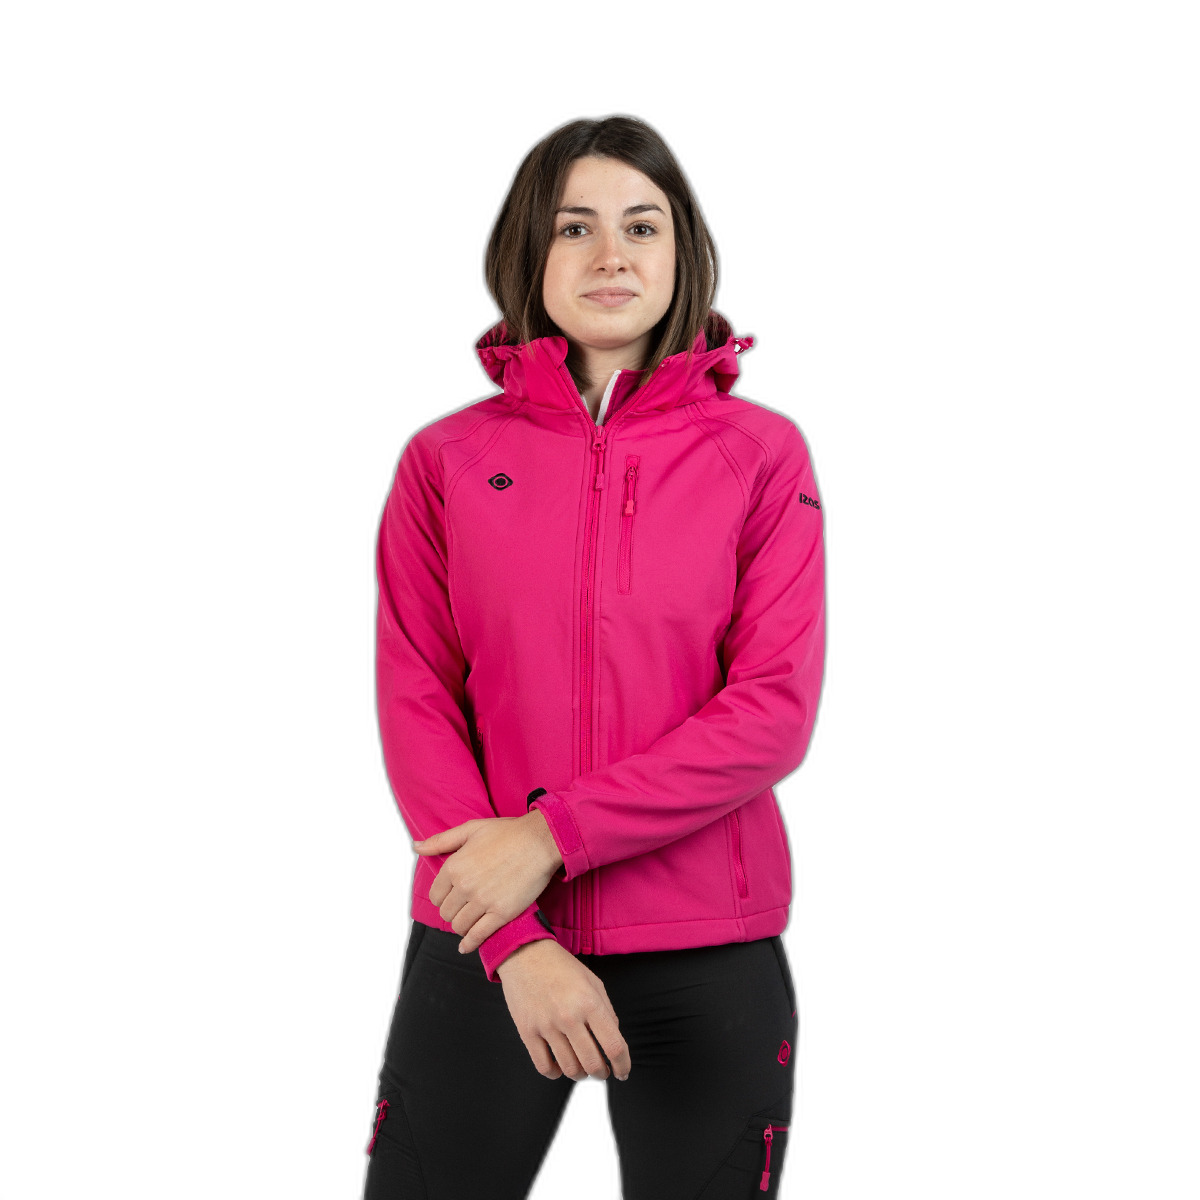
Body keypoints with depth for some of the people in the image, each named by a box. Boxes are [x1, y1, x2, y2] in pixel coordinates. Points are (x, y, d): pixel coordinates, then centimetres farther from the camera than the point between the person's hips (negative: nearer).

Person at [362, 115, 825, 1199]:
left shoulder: (762, 453, 0)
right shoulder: (446, 459, 3)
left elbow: (775, 712, -7)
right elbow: (415, 706, -3)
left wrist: (553, 835, -14)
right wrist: (515, 941, -13)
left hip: (710, 957, 0)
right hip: (481, 951, 1)